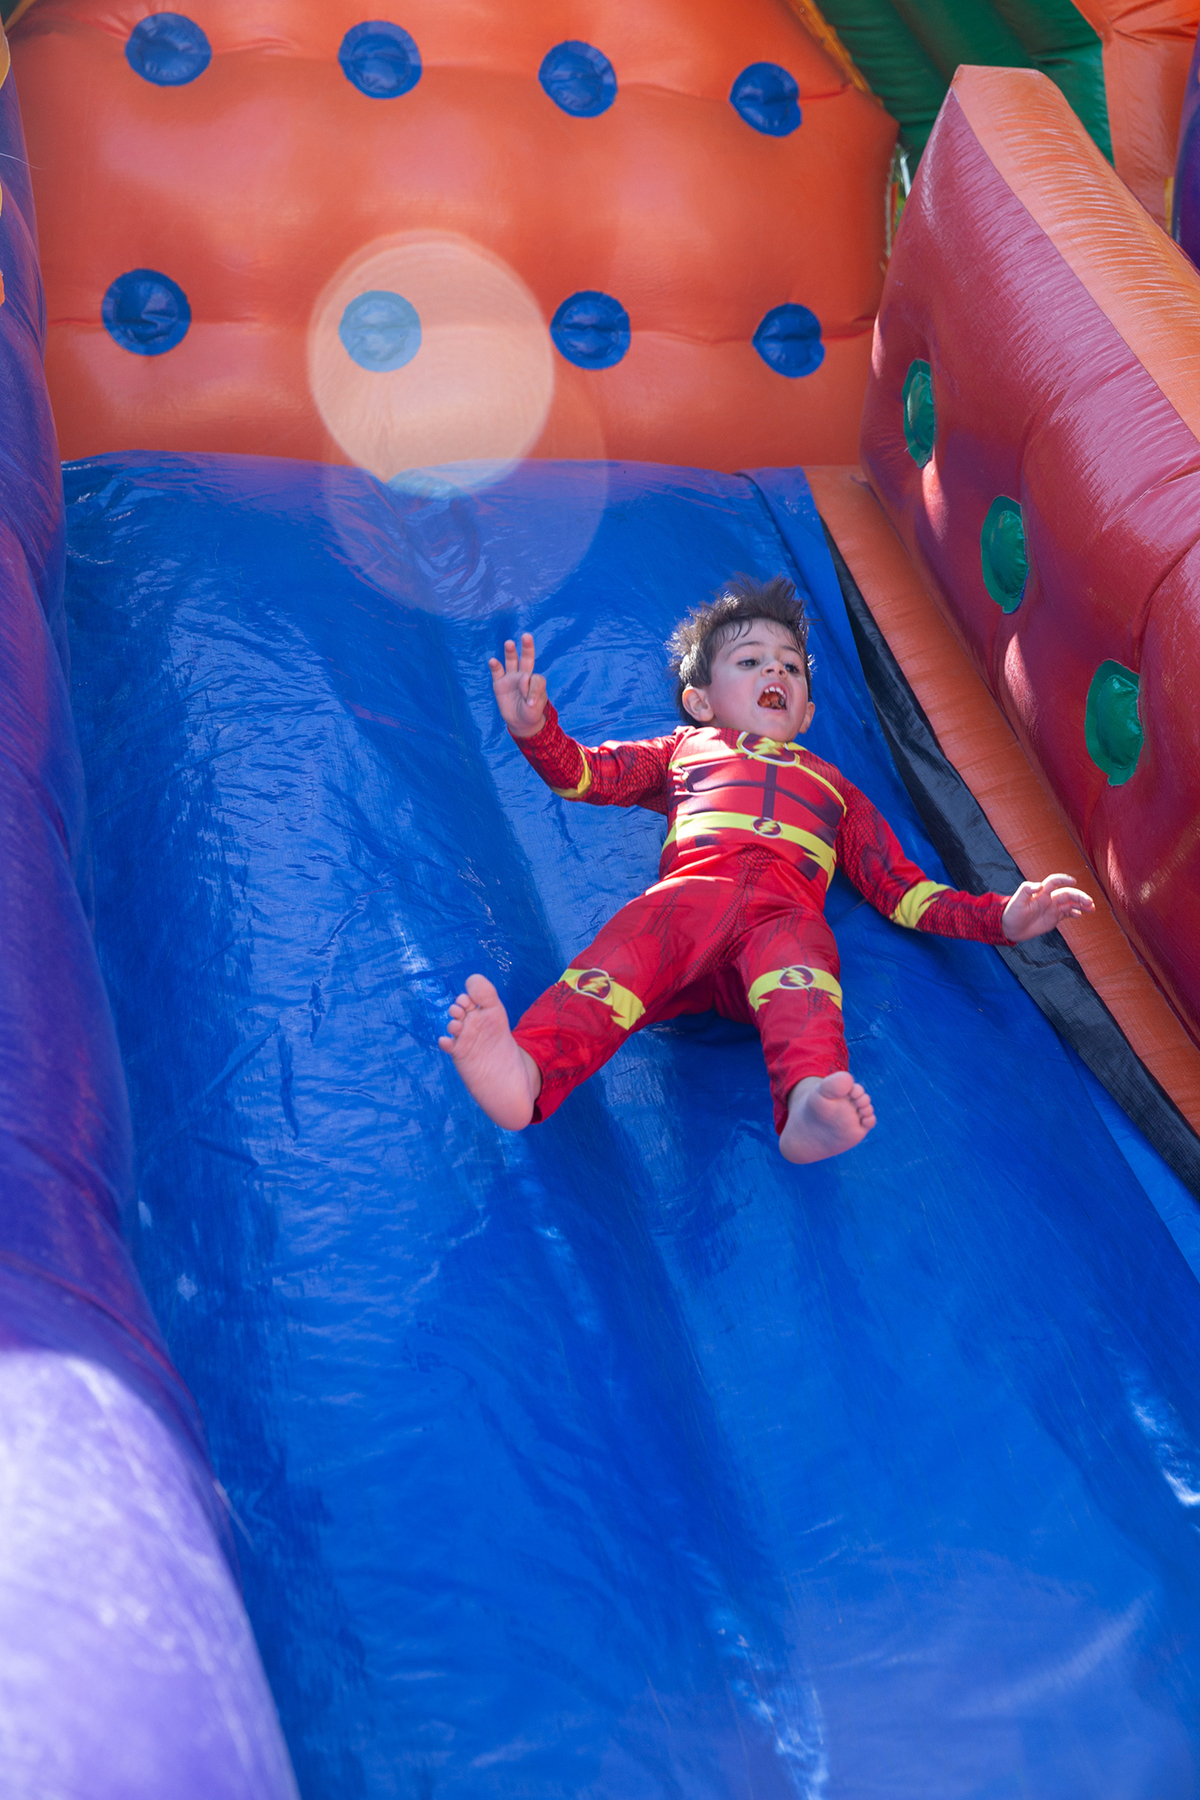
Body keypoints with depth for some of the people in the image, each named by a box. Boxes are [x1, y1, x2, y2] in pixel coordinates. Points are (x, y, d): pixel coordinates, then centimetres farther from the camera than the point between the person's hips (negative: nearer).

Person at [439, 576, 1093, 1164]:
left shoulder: (835, 786, 42)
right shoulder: (687, 748, 41)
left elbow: (903, 892, 33)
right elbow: (582, 773, 29)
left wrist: (1002, 917, 18)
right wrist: (536, 728, 6)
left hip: (787, 911, 1)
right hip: (691, 891, 0)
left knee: (800, 968, -37)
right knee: (626, 950, -35)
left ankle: (809, 1104, -67)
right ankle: (525, 1073, -60)